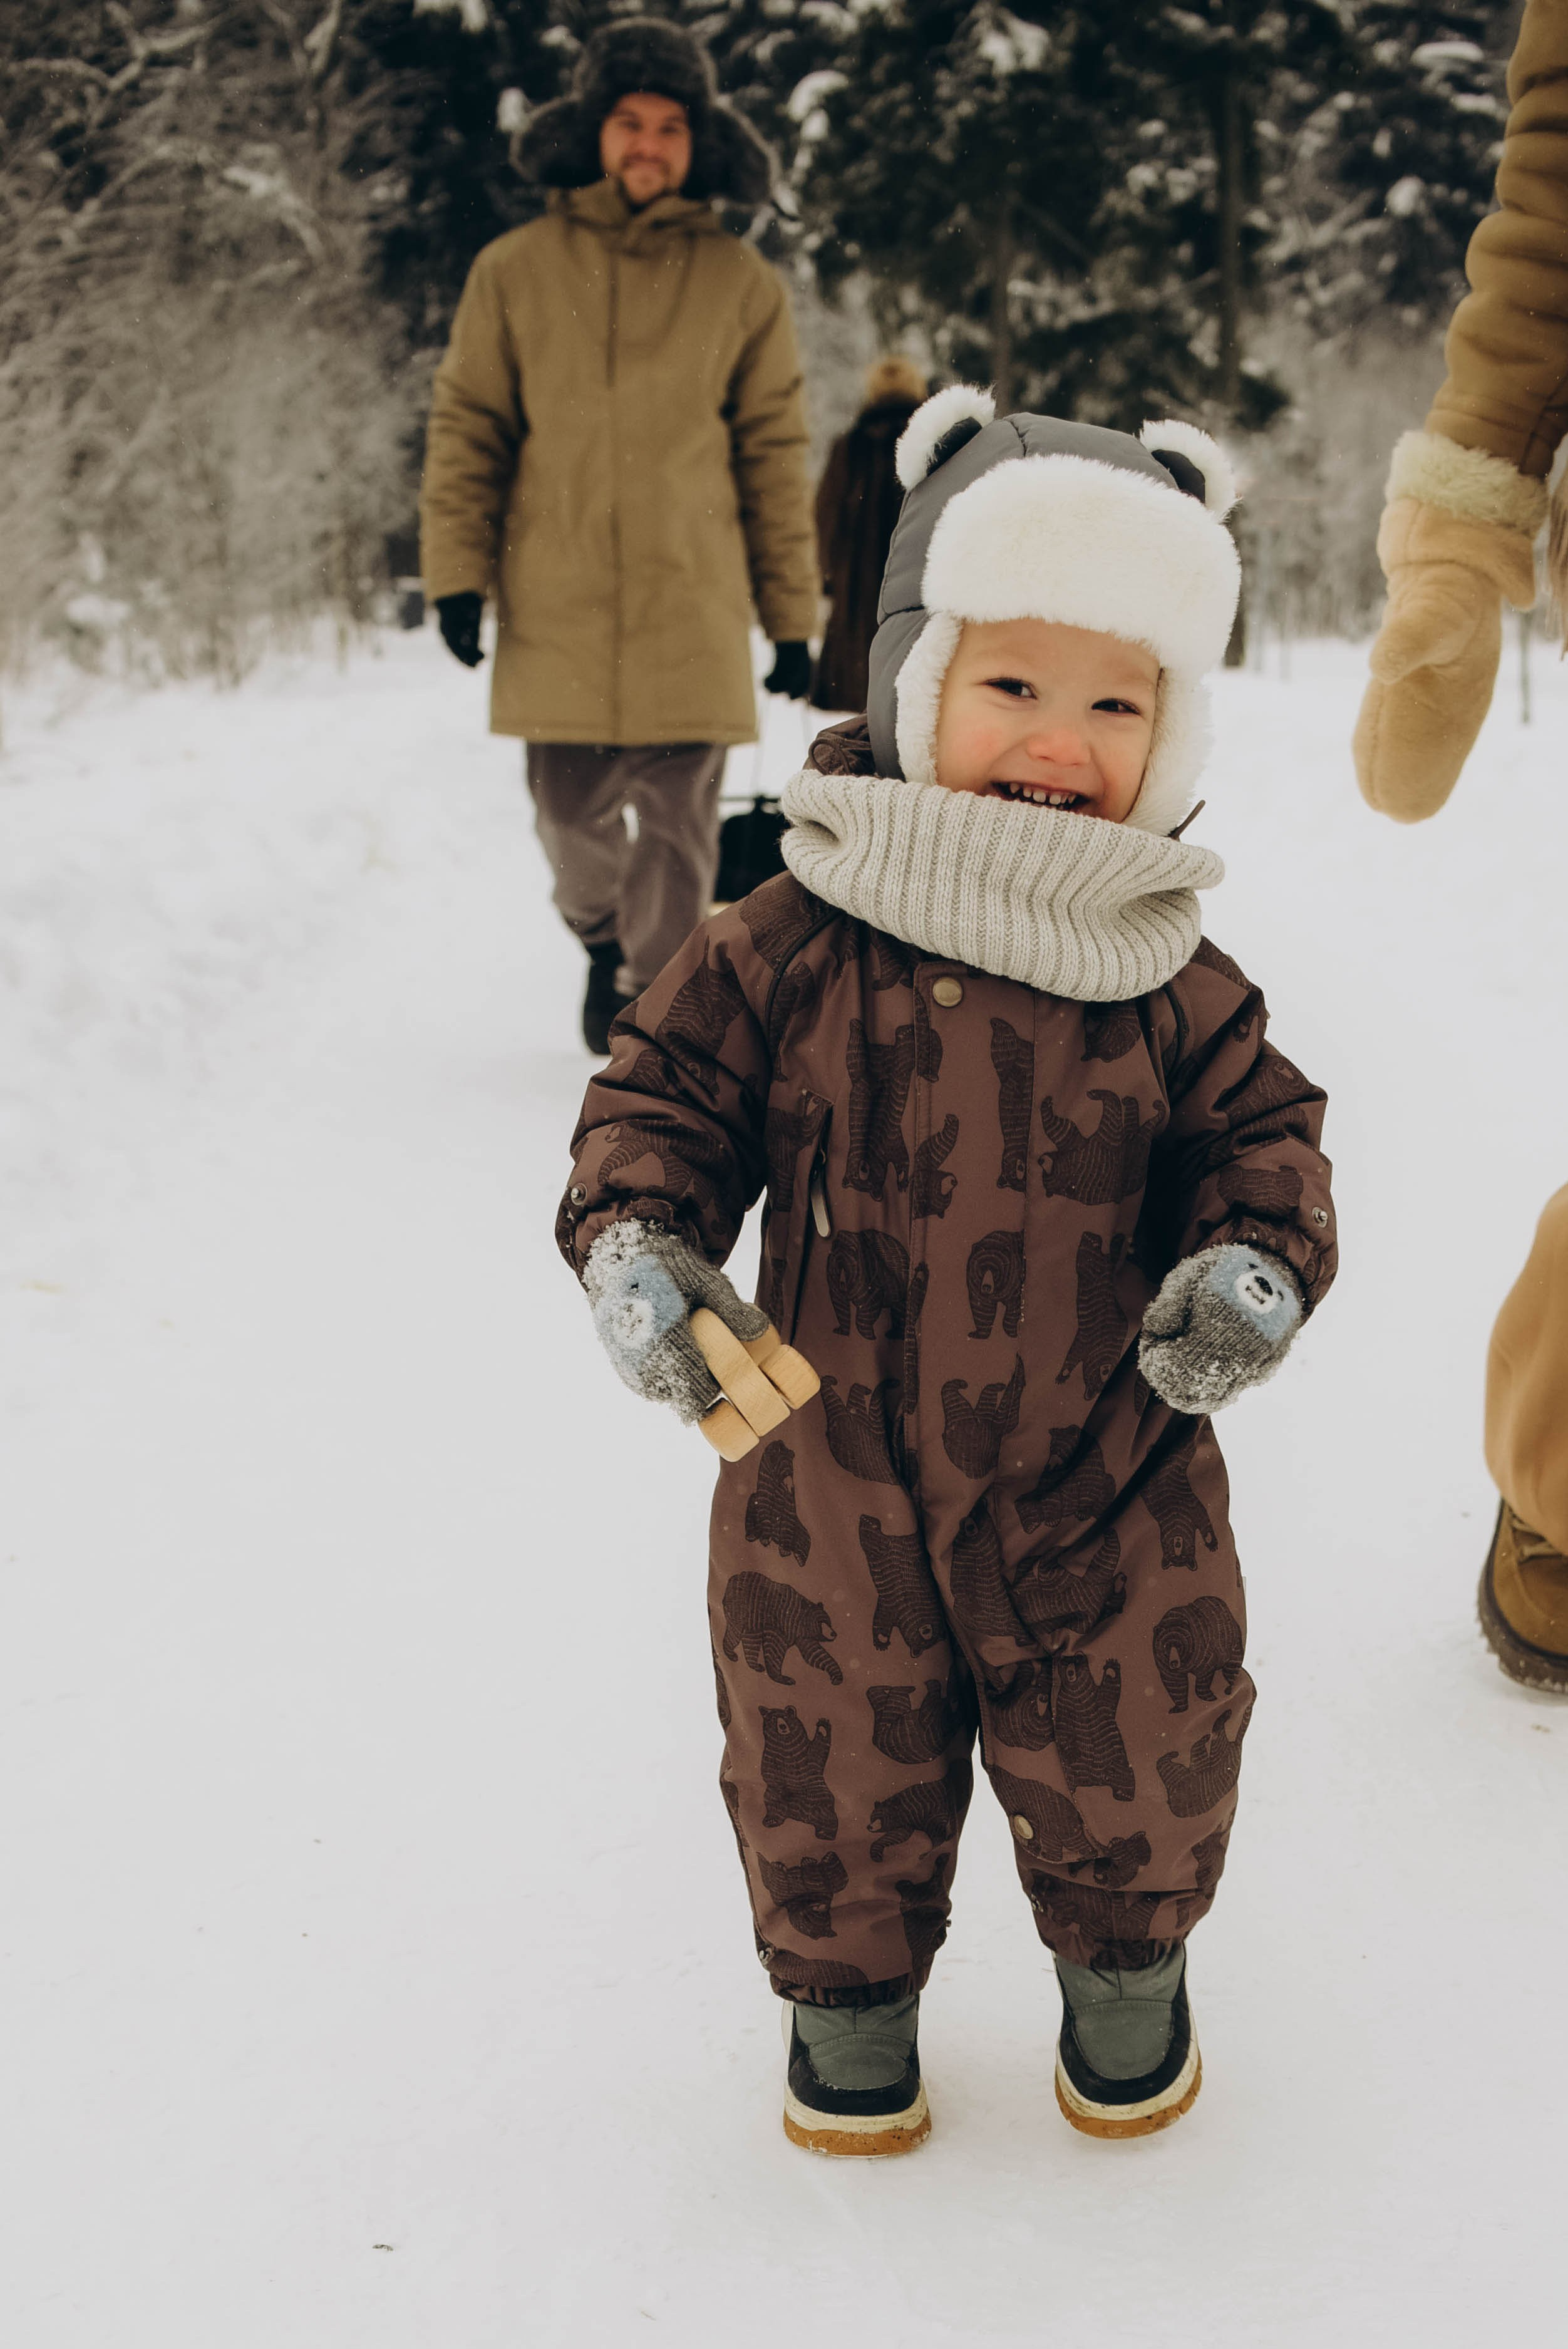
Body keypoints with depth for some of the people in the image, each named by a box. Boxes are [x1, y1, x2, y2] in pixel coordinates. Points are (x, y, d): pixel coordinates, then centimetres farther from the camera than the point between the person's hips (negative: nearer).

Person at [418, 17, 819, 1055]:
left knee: (678, 823, -3)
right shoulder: (517, 271, 4)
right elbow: (467, 430, 7)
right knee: (572, 810, 9)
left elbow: (777, 456, 6)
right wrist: (458, 572, -3)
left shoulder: (743, 284, 5)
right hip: (555, 610, 1)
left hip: (692, 610, -1)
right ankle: (606, 937, 39)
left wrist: (793, 616, 5)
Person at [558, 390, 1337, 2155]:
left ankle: (1128, 1961, 44)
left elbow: (1260, 1134, 1)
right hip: (835, 1483, 0)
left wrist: (1256, 1264, -19)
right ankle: (848, 1991, 42)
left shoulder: (1171, 985, -6)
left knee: (1137, 1770, 15)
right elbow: (668, 1086, -4)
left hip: (1103, 1483, 1)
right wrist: (637, 1235, -22)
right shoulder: (789, 949, -11)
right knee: (828, 1774, 15)